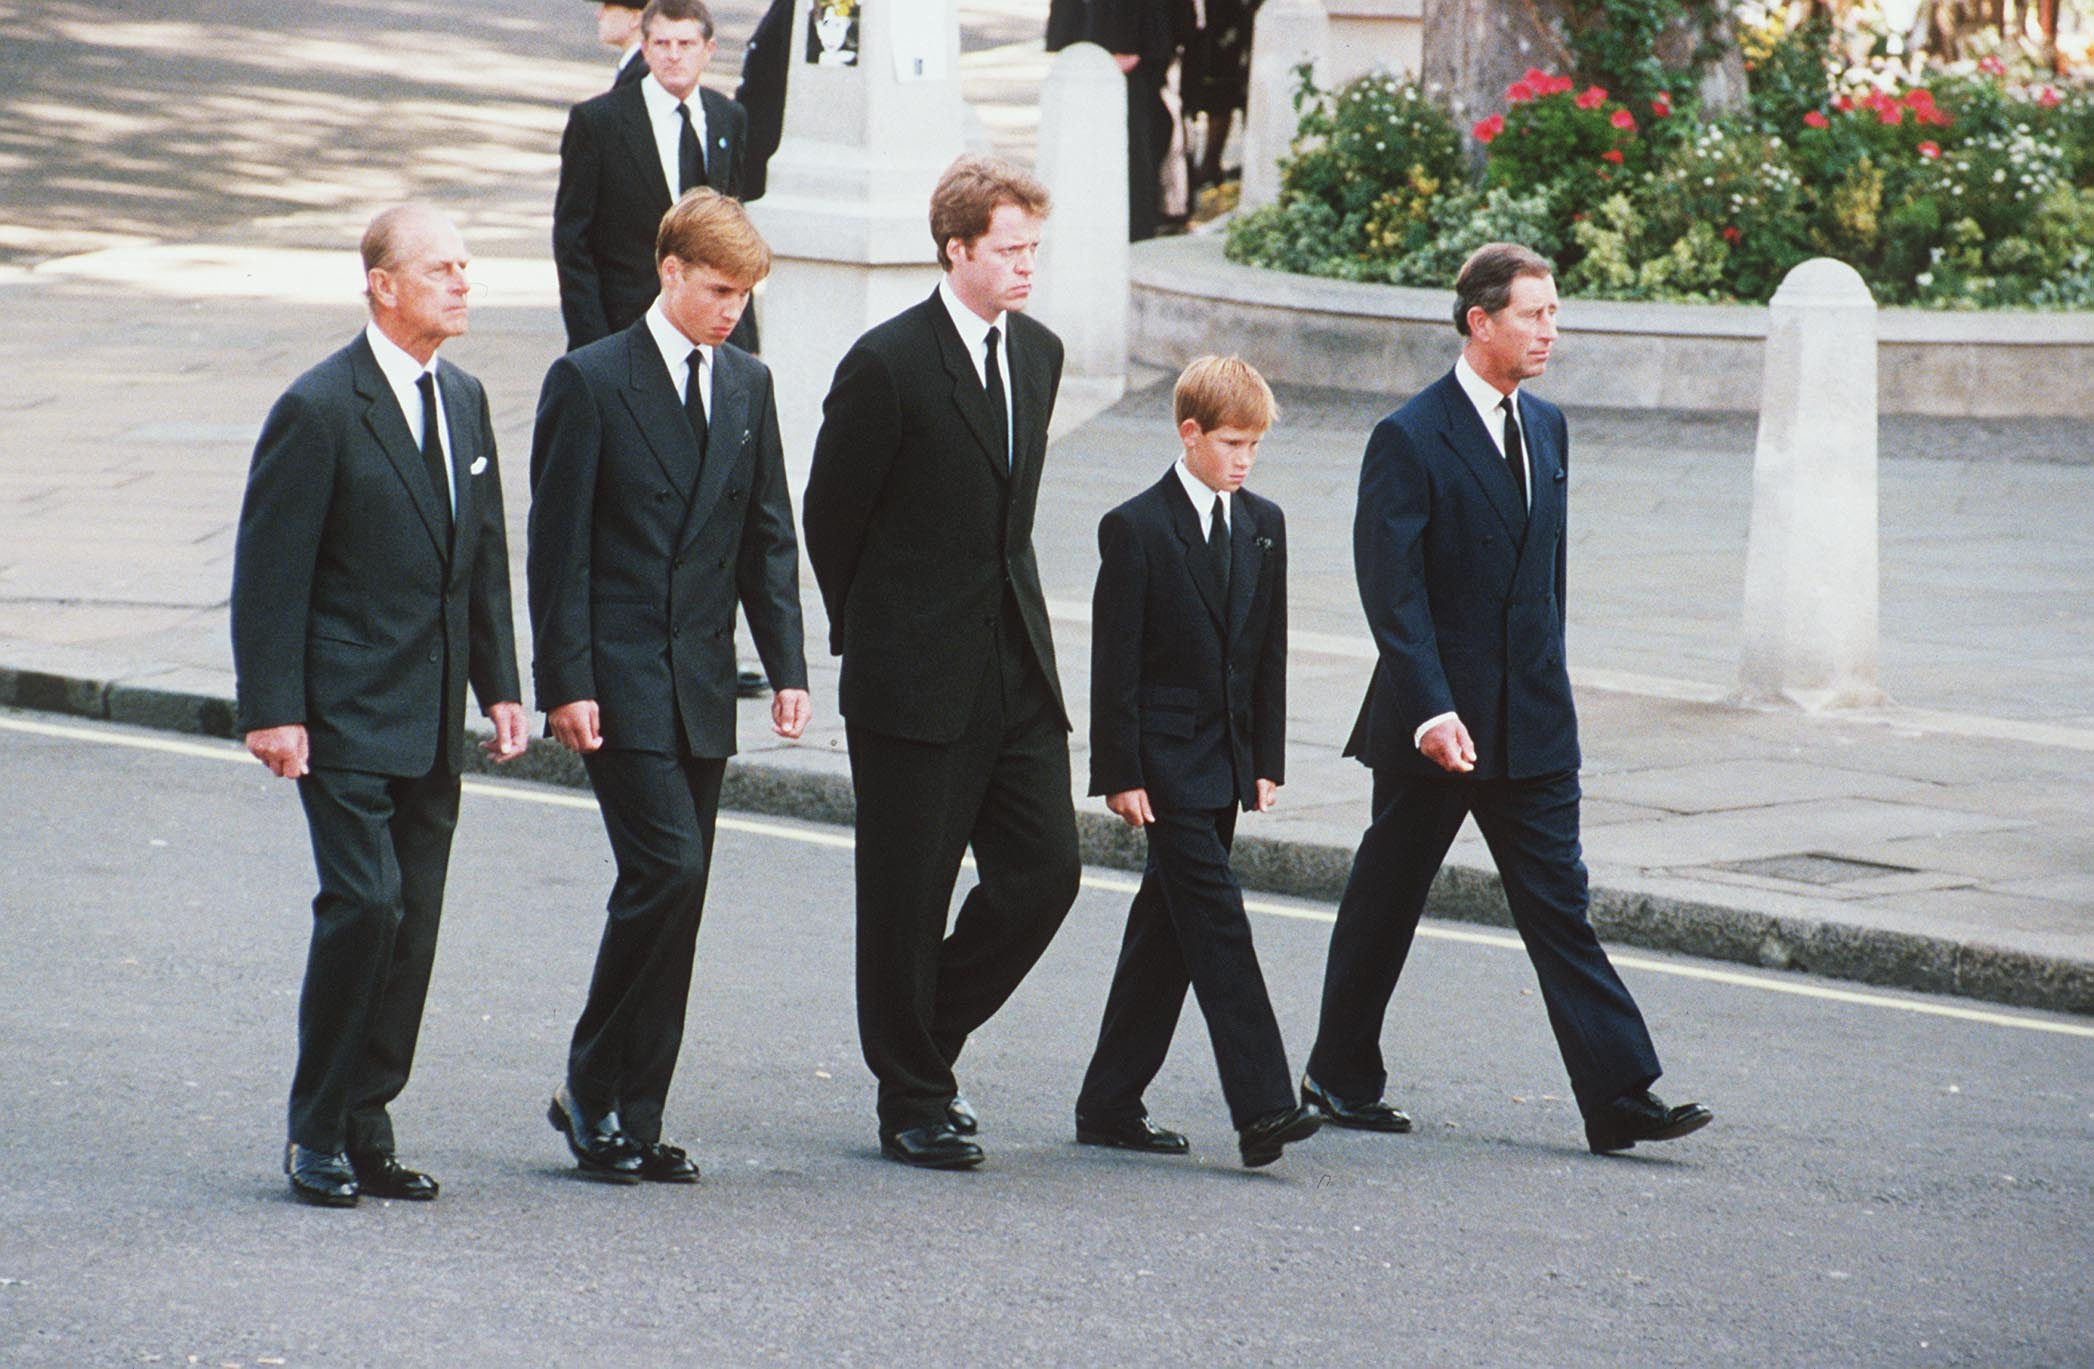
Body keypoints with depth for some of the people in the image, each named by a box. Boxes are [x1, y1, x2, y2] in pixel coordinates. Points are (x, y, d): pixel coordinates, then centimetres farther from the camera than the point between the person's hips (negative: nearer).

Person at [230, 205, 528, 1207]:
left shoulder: (464, 401, 12)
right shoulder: (319, 409, -10)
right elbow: (269, 572, -10)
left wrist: (499, 684, 14)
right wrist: (273, 710, -14)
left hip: (433, 725, 7)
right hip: (347, 716, -7)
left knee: (413, 922, 6)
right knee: (366, 901, -14)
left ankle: (366, 1128, 13)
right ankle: (318, 1133, -2)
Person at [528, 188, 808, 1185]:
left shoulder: (748, 387, 12)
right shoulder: (590, 382, -6)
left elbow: (768, 539, 14)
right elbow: (557, 548, -7)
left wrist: (787, 666, 5)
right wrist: (565, 683, -13)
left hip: (702, 686, 6)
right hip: (619, 682, -6)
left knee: (677, 899, 5)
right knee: (667, 869, -16)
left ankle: (635, 1121, 11)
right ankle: (591, 1090, -2)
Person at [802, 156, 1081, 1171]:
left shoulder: (1039, 354, 9)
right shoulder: (888, 364, -12)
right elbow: (830, 516, -4)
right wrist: (874, 638, 5)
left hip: (1017, 668, 6)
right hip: (916, 684, -6)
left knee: (1043, 872, 2)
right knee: (908, 894, 1)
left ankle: (928, 1036, 22)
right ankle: (912, 1101, 13)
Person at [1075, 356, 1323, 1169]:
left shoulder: (1263, 526, 11)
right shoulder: (1137, 529, -8)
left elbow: (1269, 651, 14)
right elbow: (1114, 663, -9)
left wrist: (1267, 759, 9)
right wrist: (1120, 773, -13)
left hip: (1226, 761, 6)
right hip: (1166, 759, -6)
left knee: (1168, 931, 9)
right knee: (1216, 921, -14)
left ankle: (1110, 1106, 15)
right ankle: (1261, 1108, -21)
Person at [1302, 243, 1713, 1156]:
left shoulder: (1545, 428, 11)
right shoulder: (1410, 439, -11)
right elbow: (1392, 590, -16)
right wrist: (1431, 710, -24)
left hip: (1531, 724, 5)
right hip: (1435, 725, -5)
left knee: (1560, 906, -1)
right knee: (1384, 904, 8)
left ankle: (1618, 1098, -6)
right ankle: (1340, 1079, 23)